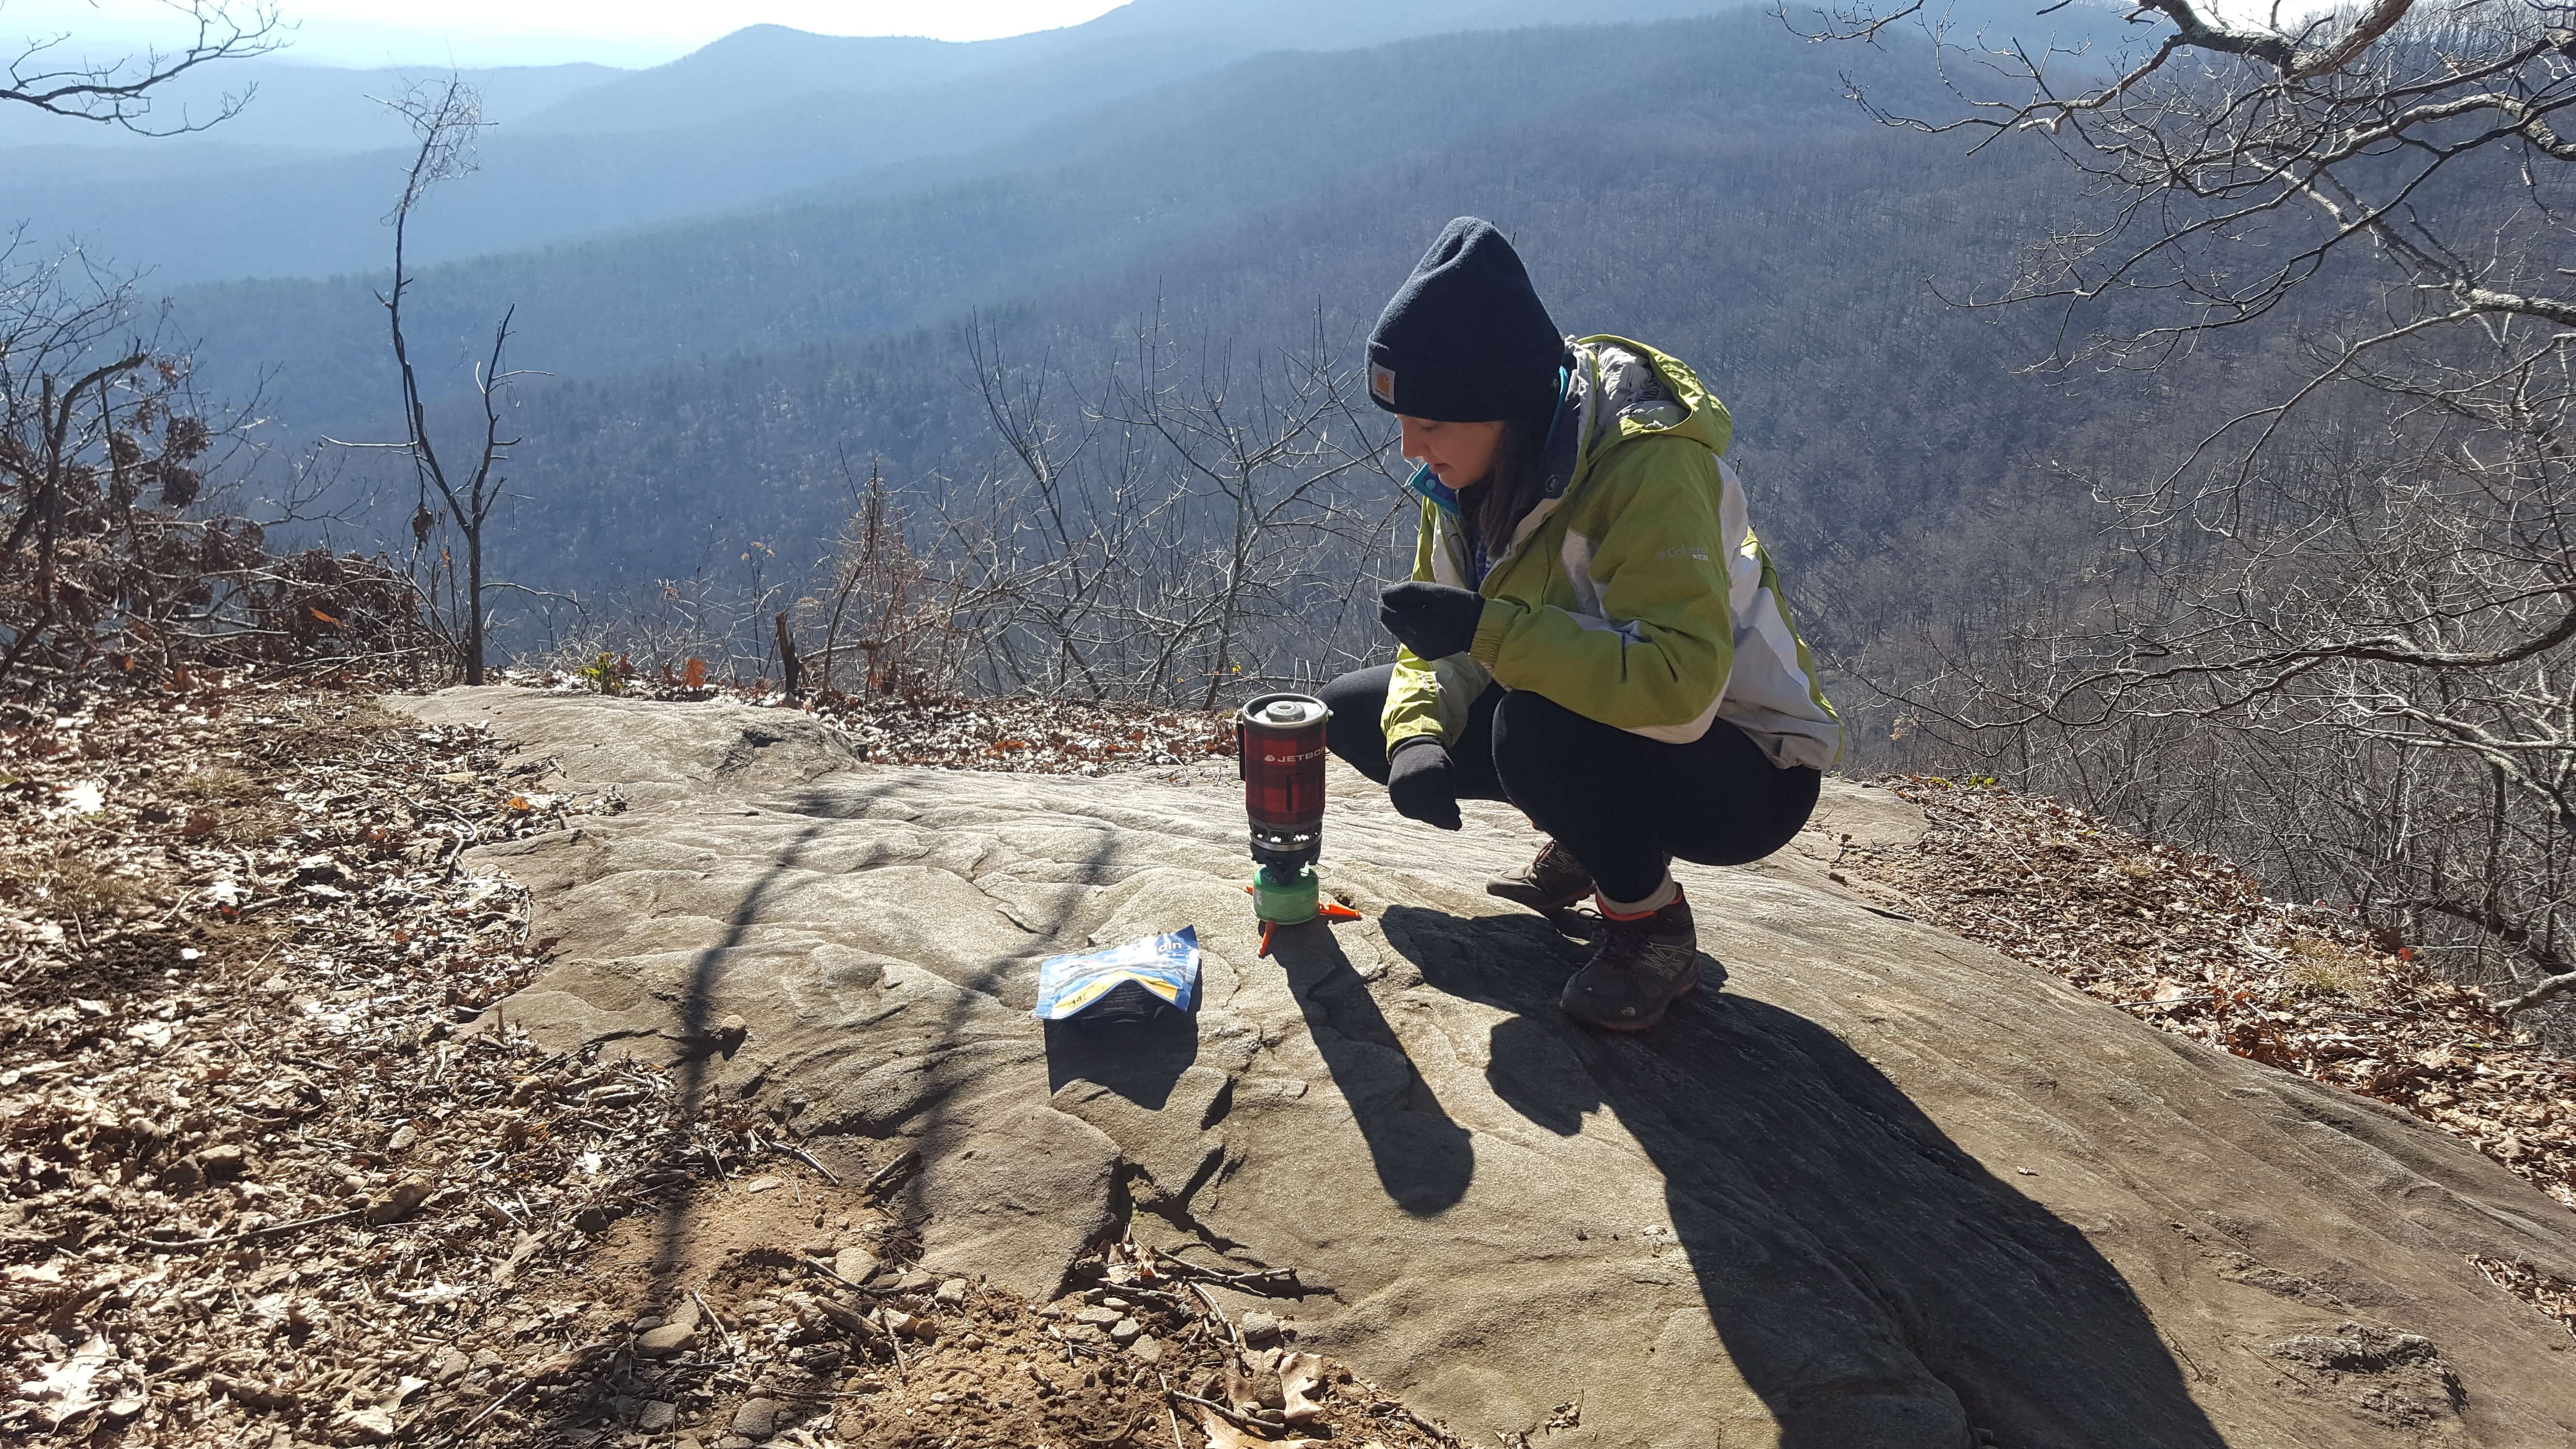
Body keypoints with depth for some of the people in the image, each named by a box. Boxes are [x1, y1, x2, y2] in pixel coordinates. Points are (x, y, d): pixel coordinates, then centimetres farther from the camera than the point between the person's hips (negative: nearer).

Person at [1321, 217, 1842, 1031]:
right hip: (1595, 718, 8)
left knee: (1540, 731, -38)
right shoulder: (1468, 466, -6)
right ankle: (1586, 838, 12)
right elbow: (1442, 640, 0)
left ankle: (1651, 922, -8)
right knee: (1353, 711, 2)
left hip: (1747, 768, -8)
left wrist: (1488, 629, -40)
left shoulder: (1648, 466, -30)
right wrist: (1417, 736, -21)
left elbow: (1681, 686, -40)